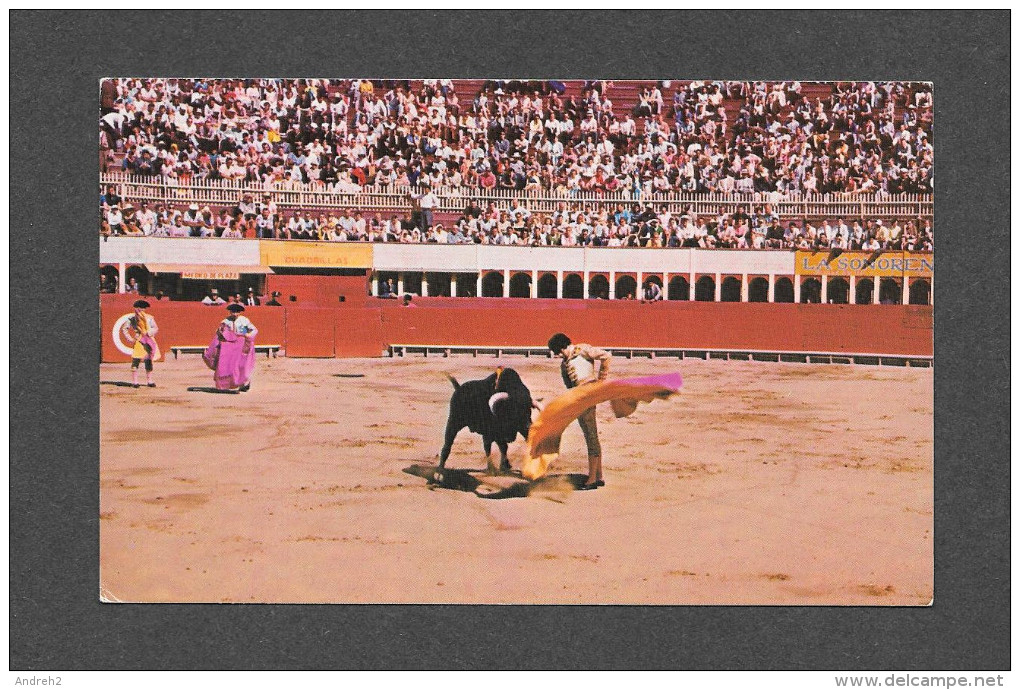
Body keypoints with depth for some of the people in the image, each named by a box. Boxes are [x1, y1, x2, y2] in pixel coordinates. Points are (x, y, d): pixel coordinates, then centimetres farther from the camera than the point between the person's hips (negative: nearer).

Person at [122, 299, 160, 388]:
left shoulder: (149, 318, 3)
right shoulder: (133, 320, 3)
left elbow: (155, 328, 0)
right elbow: (124, 328, 10)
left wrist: (148, 333, -17)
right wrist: (129, 338, 2)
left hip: (149, 341, 1)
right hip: (138, 341, -1)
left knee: (149, 361, 6)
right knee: (136, 360, -9)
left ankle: (149, 381, 16)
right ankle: (134, 381, -4)